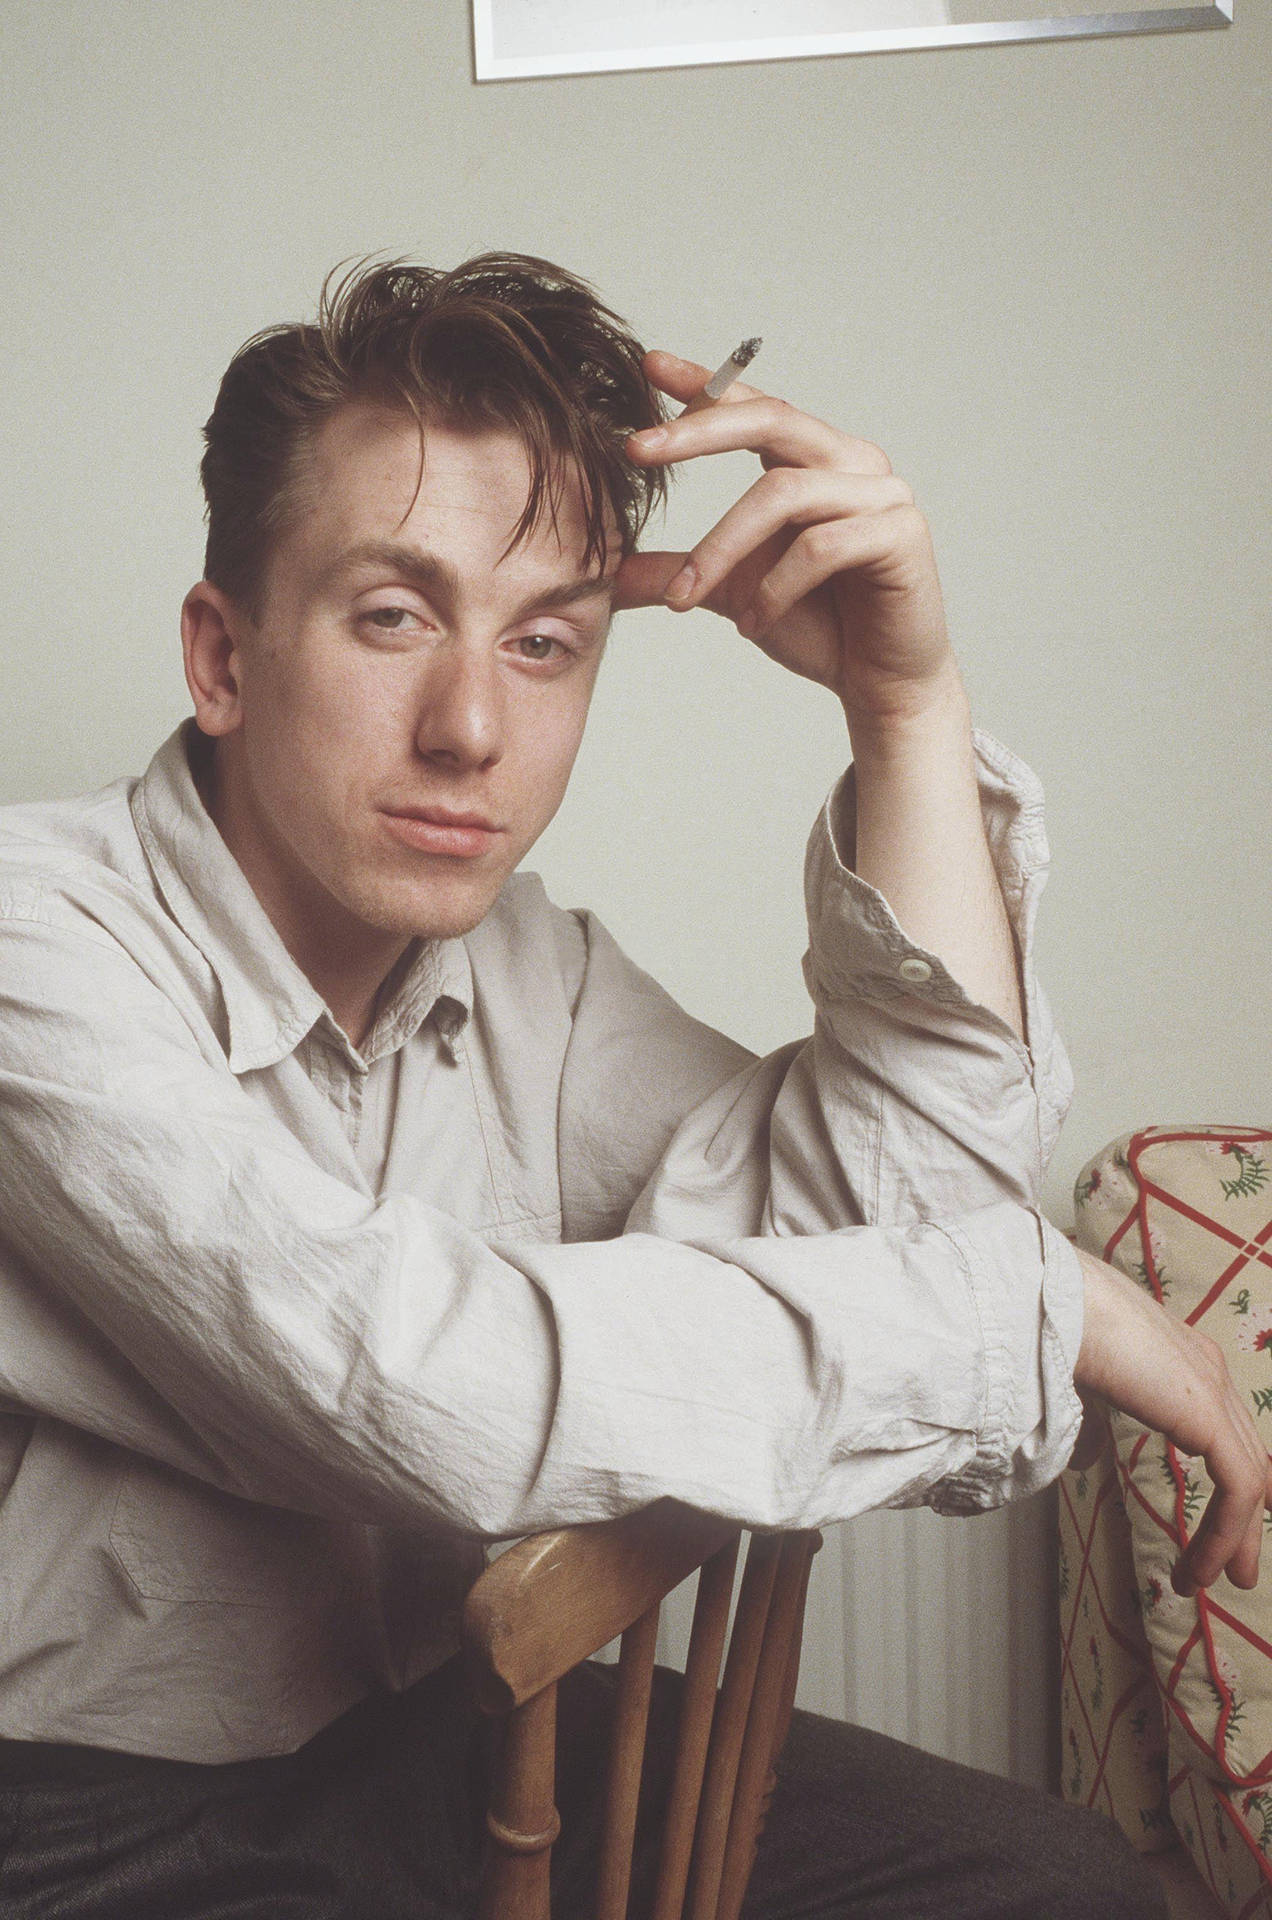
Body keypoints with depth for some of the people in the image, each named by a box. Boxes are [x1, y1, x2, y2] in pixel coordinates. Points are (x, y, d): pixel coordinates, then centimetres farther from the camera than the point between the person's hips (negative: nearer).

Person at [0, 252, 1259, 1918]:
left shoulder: (527, 969, 0)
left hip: (434, 1733, 6)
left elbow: (885, 1204, -9)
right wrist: (1044, 1297, -23)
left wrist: (908, 702, -16)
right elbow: (409, 1380, -33)